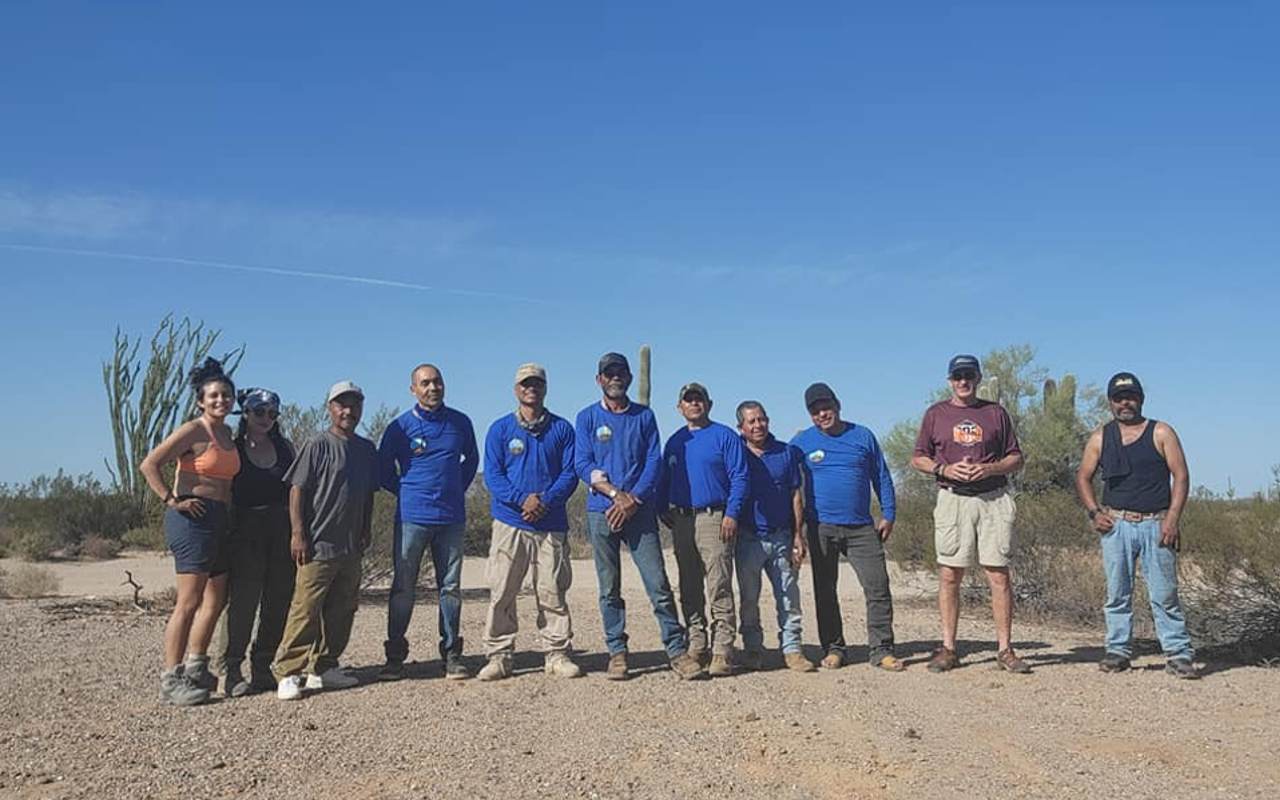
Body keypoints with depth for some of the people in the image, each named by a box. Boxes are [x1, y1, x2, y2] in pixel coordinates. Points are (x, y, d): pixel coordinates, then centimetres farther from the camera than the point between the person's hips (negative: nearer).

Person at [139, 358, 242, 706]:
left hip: (218, 520, 9)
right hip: (192, 518, -9)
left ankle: (195, 669, 26)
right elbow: (148, 465, -16)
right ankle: (171, 680, -2)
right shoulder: (193, 431, -9)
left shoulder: (227, 433, 15)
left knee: (215, 600, 14)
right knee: (189, 602, -8)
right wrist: (172, 500, -17)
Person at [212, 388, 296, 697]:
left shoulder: (285, 448, 12)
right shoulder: (232, 448, 1)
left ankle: (262, 669, 17)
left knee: (278, 602, 6)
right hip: (246, 532, -4)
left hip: (282, 532, 4)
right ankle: (229, 672, 0)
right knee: (242, 601, -7)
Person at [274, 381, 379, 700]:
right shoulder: (318, 446, -5)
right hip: (318, 543, -7)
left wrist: (366, 531, 15)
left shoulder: (366, 449, 13)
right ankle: (288, 673, 0)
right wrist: (298, 533, -13)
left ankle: (323, 668, 22)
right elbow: (297, 490, -8)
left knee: (342, 610, 11)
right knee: (306, 609, -7)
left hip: (351, 546, 7)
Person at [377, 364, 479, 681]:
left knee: (451, 587, 5)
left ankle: (452, 655, 12)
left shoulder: (461, 423, 8)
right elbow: (384, 471, 10)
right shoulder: (400, 427, 1)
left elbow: (471, 459, 22)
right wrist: (409, 494, 6)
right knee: (403, 589, 1)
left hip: (452, 518, 2)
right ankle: (395, 657, 8)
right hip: (412, 518, -2)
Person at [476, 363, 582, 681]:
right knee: (501, 593, -1)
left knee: (553, 592, 2)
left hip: (552, 524, 1)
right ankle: (498, 656, 7)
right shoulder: (500, 429, 9)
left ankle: (557, 654, 10)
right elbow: (492, 475, 1)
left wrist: (545, 501, -13)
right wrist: (522, 499, -15)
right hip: (509, 523, 0)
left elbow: (570, 474, 4)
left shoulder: (562, 429, 11)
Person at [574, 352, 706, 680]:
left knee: (658, 583, -5)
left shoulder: (644, 416, 11)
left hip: (640, 512, 0)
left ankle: (677, 650, -1)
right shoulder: (587, 417, 9)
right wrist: (616, 493, -13)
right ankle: (617, 653, 11)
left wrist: (634, 499, -10)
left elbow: (654, 462, 4)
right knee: (609, 589, 3)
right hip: (601, 512, 0)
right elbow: (583, 464, 0)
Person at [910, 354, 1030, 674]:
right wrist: (944, 469, -6)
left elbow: (1017, 459, 12)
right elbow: (918, 458, 12)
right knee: (949, 575, 0)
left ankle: (1005, 649, 3)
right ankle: (948, 648, 6)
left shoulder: (996, 412, 11)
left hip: (993, 500, 0)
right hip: (953, 500, 0)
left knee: (998, 575, -3)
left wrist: (990, 468, -7)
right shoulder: (936, 414, 11)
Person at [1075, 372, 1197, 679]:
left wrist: (1172, 519, -10)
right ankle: (1118, 650, 13)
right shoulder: (1100, 438, 10)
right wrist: (1094, 512, 0)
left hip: (1156, 524, -2)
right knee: (1117, 593, 5)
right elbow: (1083, 477, 15)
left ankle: (1178, 654, 4)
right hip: (1116, 524, 2)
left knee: (1164, 593, -2)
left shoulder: (1161, 433, 3)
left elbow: (1181, 476, -1)